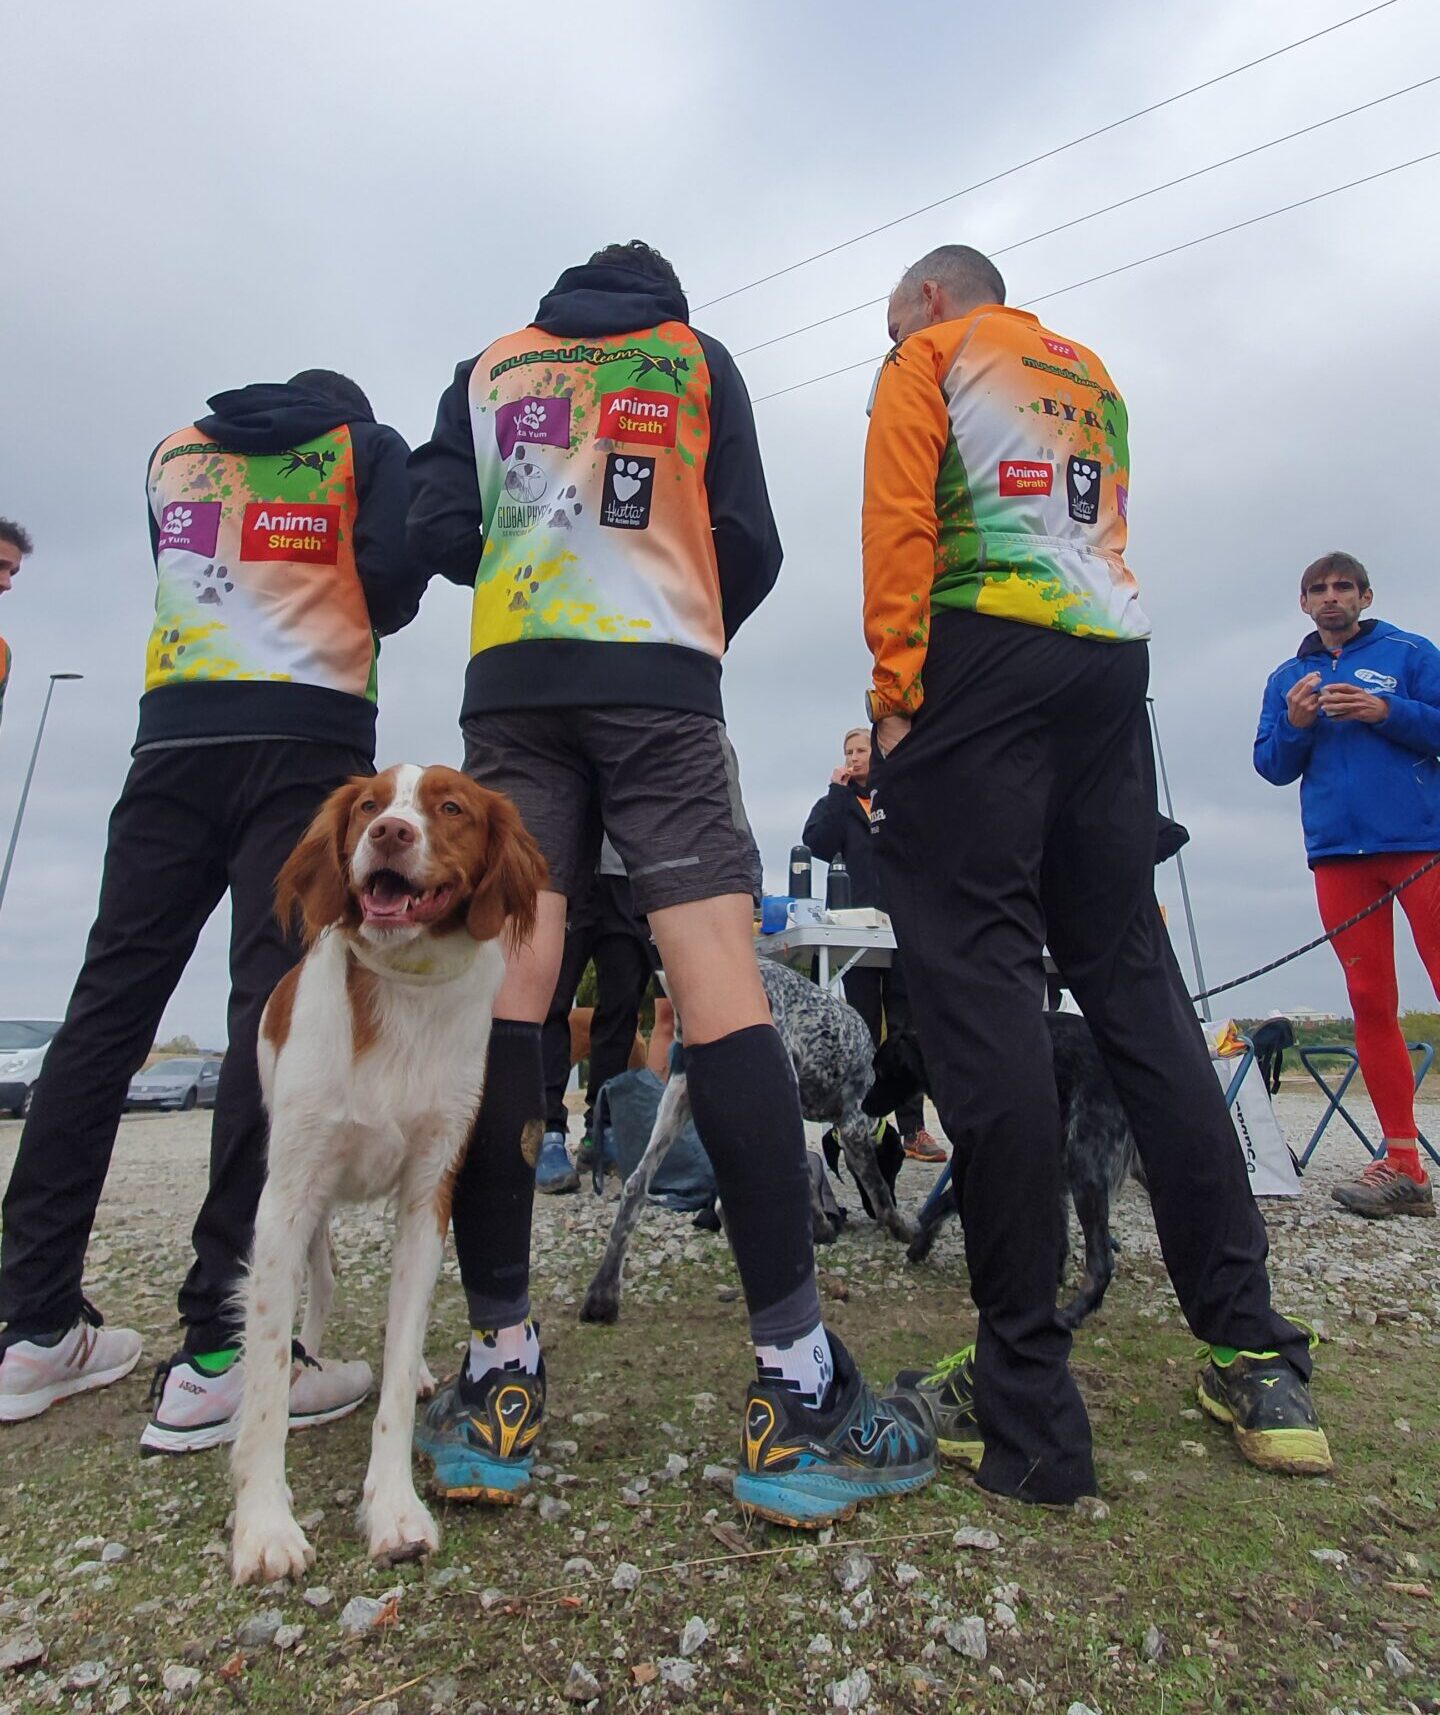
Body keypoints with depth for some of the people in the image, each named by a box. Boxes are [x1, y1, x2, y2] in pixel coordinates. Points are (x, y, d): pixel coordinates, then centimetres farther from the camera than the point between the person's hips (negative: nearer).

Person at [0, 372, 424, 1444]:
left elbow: (183, 577, 23)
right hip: (310, 735, -4)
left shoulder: (175, 449, 28)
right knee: (277, 1010, -11)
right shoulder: (370, 444, 16)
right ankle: (220, 1352, -12)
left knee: (111, 1003, 4)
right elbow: (393, 586, 1)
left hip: (177, 732, 4)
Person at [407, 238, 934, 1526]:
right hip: (662, 690, -2)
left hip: (510, 691, 3)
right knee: (724, 997, -12)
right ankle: (797, 1386, -13)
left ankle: (500, 1371, -4)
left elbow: (441, 533, 13)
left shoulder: (489, 368, 26)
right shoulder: (699, 356, 22)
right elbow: (749, 546, 10)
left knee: (501, 1002, -5)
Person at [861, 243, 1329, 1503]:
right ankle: (1257, 1357, 7)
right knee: (1133, 979, 5)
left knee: (979, 982, -12)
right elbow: (1108, 536, 23)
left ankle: (1025, 1404, -11)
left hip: (985, 656, -6)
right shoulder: (1092, 374, 32)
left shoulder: (929, 358, 14)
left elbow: (899, 524, -3)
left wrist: (896, 690, -8)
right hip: (1114, 664, 7)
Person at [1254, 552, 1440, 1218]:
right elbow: (1271, 766, 14)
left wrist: (1385, 712, -12)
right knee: (1370, 1002, 1)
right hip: (1337, 853, 3)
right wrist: (1294, 724, -4)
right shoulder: (1286, 678, 19)